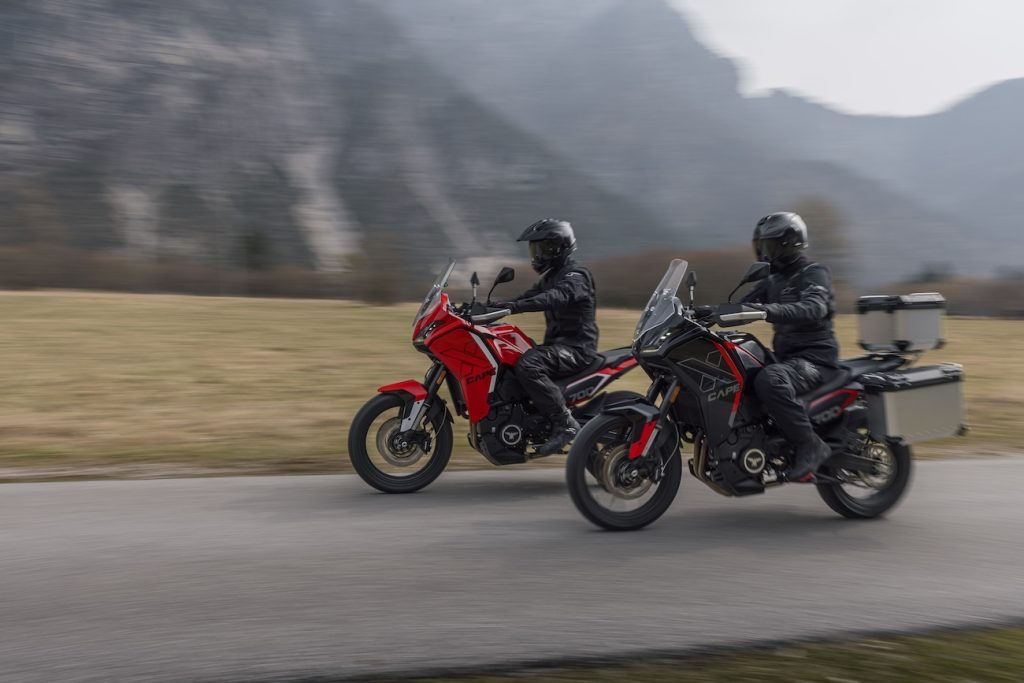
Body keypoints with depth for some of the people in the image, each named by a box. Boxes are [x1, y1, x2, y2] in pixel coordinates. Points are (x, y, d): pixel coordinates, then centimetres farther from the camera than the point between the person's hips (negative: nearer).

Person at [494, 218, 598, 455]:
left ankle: (565, 424, -30)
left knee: (527, 365, -33)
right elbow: (531, 294, 17)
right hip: (557, 344, 10)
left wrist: (515, 306, -44)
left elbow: (555, 298, -31)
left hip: (576, 348, -10)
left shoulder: (575, 276, -12)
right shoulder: (551, 276, 21)